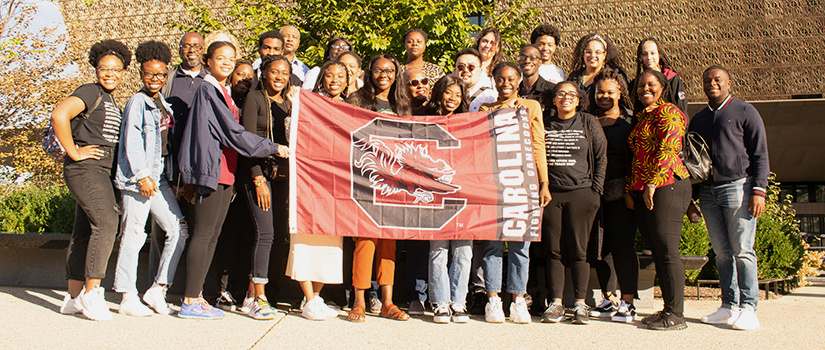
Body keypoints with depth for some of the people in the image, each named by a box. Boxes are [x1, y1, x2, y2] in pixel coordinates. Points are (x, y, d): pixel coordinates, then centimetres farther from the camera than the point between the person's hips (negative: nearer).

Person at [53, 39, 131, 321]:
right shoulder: (90, 92, -7)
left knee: (84, 231, 9)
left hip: (103, 171, 9)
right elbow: (59, 115, -22)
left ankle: (74, 297, 13)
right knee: (106, 222, -20)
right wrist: (74, 152, -17)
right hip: (86, 168, -9)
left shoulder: (111, 102, 21)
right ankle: (92, 292, -16)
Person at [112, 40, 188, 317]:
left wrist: (160, 176, 14)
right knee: (133, 236, -2)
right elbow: (132, 143, -11)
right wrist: (143, 176, -17)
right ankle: (128, 298, 7)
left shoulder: (163, 104, 17)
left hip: (159, 177, 8)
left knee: (179, 229, 2)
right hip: (137, 178, -8)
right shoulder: (138, 102, -6)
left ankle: (157, 290, 11)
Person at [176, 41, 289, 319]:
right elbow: (233, 132, -14)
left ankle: (195, 296, 14)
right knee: (203, 234, -7)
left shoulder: (222, 91, 20)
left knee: (212, 236, 9)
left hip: (224, 172, 9)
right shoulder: (208, 90, -8)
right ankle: (190, 301, -2)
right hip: (211, 171, -9)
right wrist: (274, 148, -9)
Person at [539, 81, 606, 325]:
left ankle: (580, 304, 8)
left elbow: (601, 158, 6)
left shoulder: (589, 123, 6)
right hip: (551, 194, 2)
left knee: (578, 249, -1)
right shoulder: (545, 124, 10)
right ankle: (556, 303, 9)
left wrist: (595, 190, -1)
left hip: (581, 193, -2)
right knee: (553, 250, 3)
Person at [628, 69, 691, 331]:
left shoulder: (668, 112, -3)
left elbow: (667, 149, -14)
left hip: (666, 185, -9)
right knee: (656, 251, 9)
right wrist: (630, 190, 21)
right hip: (642, 191, 9)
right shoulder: (640, 118, 23)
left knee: (666, 250, -9)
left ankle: (676, 315, -4)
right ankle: (668, 309, 16)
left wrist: (652, 183, -18)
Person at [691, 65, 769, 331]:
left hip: (738, 185, -5)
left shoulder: (744, 112, 5)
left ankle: (748, 308, -4)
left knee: (742, 250, -7)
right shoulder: (698, 119, 20)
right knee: (722, 251, 5)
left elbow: (760, 154, 0)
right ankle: (729, 306, 9)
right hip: (708, 191, 5)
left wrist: (758, 190, -11)